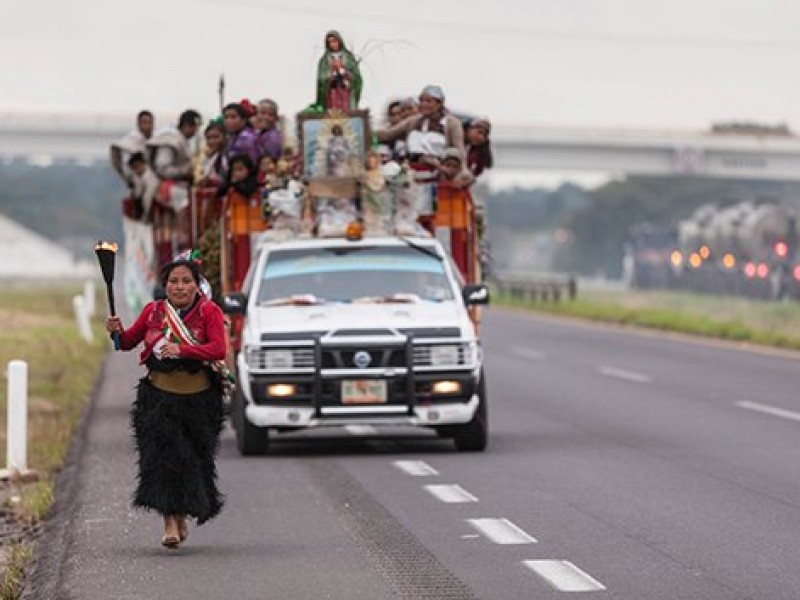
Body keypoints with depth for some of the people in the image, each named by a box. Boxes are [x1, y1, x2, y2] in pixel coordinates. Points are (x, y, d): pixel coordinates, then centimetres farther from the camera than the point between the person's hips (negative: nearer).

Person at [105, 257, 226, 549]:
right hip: (159, 396, 1)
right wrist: (117, 331, -8)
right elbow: (128, 342, 14)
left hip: (198, 399, -1)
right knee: (162, 454, -11)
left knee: (192, 457, 7)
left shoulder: (209, 312, -2)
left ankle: (182, 515, 29)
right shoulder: (153, 311, 6)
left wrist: (182, 350, -27)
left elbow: (219, 349, -16)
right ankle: (170, 523, -12)